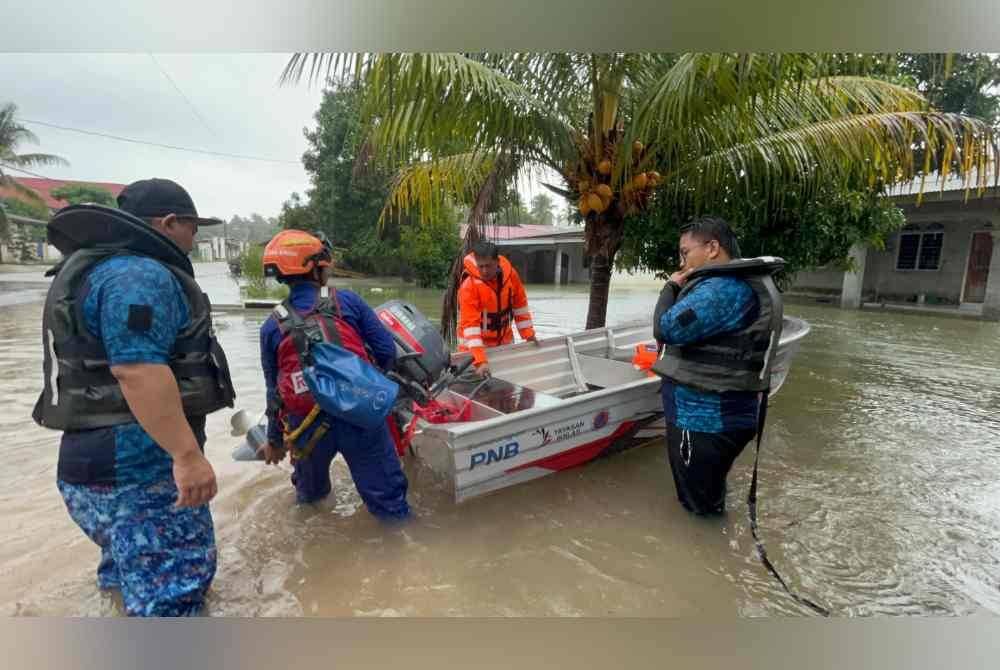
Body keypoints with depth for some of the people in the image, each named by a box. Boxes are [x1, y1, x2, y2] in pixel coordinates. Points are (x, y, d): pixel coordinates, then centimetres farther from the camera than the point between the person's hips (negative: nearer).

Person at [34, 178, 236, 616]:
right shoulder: (141, 275, -19)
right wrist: (187, 454, -29)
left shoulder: (99, 267, 17)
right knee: (174, 585, -1)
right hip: (140, 465, -11)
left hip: (102, 456, 11)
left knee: (137, 564, 28)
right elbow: (137, 371, -30)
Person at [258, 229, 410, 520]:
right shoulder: (347, 302, -6)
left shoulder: (272, 327, 0)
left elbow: (274, 390, 7)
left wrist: (274, 439, 20)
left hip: (308, 430, 3)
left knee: (310, 495, 32)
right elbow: (387, 350, -4)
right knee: (388, 499, 11)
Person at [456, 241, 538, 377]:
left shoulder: (510, 273, -13)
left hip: (504, 340, 4)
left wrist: (528, 333, 0)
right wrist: (480, 361, -39)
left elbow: (520, 305, 1)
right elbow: (470, 324, -32)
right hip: (476, 344, -4)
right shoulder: (469, 285, -27)